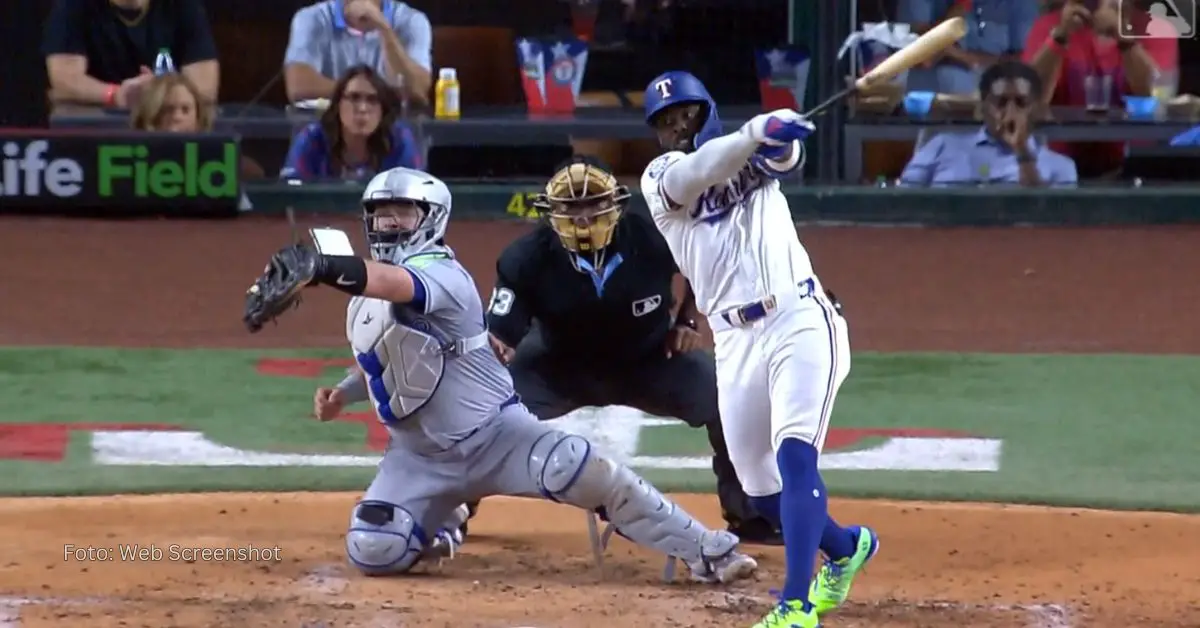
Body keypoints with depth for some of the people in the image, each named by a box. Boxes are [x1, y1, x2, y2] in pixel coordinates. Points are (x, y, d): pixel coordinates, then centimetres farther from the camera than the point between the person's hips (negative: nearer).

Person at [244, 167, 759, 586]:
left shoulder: (441, 273, -21)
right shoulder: (365, 288, 7)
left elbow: (397, 285, -46)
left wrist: (320, 268, -62)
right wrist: (342, 394, 4)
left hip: (495, 433, -6)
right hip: (421, 456, 6)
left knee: (586, 473, -26)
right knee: (372, 551, -13)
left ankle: (708, 553, -16)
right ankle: (437, 521, 24)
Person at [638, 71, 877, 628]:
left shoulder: (756, 157, 9)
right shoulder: (659, 179, 8)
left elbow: (785, 154, -15)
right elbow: (697, 173, -15)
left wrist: (779, 134, -40)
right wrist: (757, 131, -33)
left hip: (800, 324, -3)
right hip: (736, 344, 3)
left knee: (795, 457, -21)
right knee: (761, 492, 10)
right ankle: (846, 546, 40)